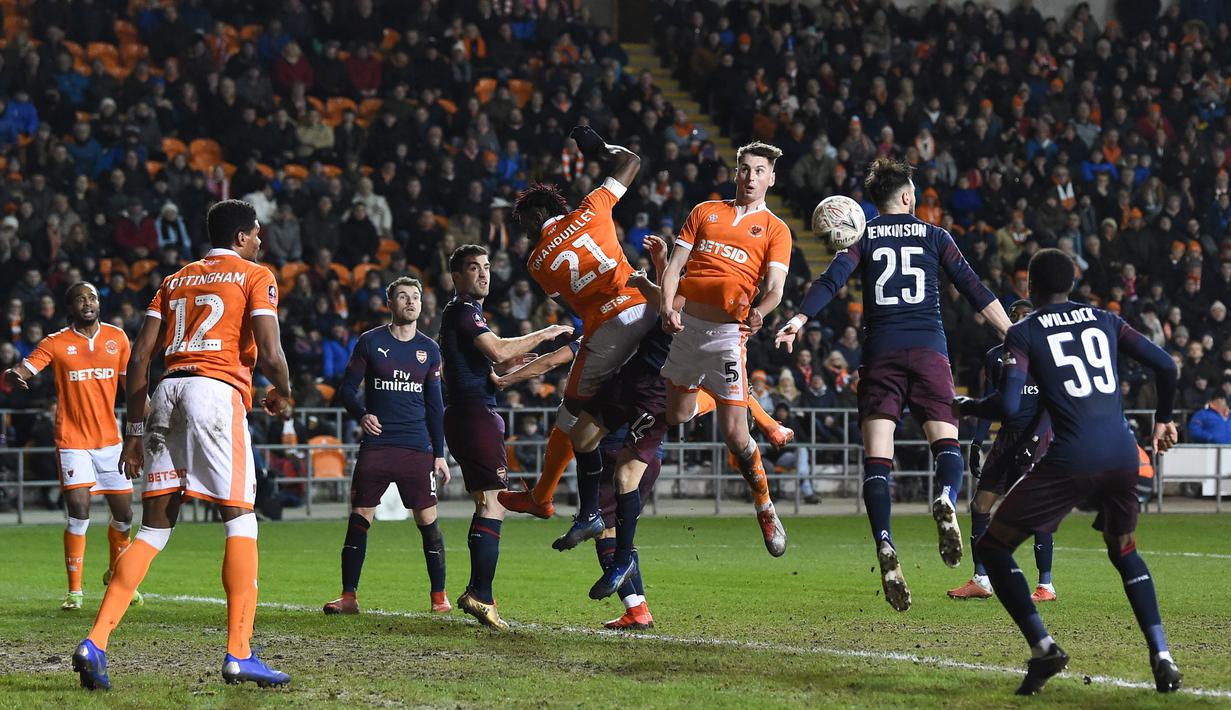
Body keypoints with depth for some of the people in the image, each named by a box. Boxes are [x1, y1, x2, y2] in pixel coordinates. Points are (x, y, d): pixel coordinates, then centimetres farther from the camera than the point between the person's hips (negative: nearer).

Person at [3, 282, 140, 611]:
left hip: (110, 439, 3)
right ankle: (75, 589, -5)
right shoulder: (56, 343, -3)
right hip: (72, 440, -3)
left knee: (123, 513, 6)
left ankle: (117, 573, 33)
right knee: (79, 511, -15)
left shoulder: (117, 338, 5)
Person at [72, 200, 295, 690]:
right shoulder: (255, 277, 8)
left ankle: (95, 643, -5)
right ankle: (238, 655, -7)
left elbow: (140, 359, 16)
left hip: (167, 393, 5)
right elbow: (269, 353, -5)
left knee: (154, 529, 7)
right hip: (217, 392, -5)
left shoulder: (174, 281, 24)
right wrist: (282, 396, 16)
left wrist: (134, 433, 19)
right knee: (240, 520, 0)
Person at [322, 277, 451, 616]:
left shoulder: (429, 349, 11)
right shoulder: (370, 342, 4)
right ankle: (348, 596, 4)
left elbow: (434, 405, 14)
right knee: (359, 518, -2)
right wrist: (361, 415, -16)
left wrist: (439, 453, 9)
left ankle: (439, 596, 6)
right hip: (376, 445, -1)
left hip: (417, 448, 1)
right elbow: (347, 387, 5)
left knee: (427, 520, -2)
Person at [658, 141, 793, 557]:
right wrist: (667, 307, -9)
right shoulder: (705, 212, 15)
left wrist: (759, 312, -27)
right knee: (676, 419, 8)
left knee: (734, 434, -7)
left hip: (729, 334, -3)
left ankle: (765, 508, 12)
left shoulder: (775, 230, 7)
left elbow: (775, 288, -4)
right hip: (688, 324, 3)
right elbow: (676, 265, 10)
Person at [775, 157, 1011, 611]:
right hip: (929, 349, 0)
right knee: (946, 443, 2)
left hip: (881, 352, 0)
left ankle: (884, 544, -24)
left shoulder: (862, 237, 11)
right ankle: (946, 499, -34)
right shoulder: (934, 236, 12)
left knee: (877, 458, -3)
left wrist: (800, 319, -15)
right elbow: (974, 290, 8)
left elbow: (832, 280, -6)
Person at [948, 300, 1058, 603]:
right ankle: (981, 580, 10)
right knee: (980, 505, 1)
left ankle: (1046, 586, -7)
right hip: (1007, 435, 6)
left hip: (1037, 434, -6)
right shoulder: (995, 356, 13)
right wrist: (977, 442, 9)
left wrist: (1034, 439, -19)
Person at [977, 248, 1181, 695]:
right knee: (1125, 553, 28)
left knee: (993, 548, 8)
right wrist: (1163, 420, 29)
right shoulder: (1106, 321, 17)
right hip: (1123, 456, 5)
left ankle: (1043, 648, -7)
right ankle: (1162, 657, 11)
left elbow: (1011, 407, -8)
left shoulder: (1023, 333, 3)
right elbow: (1166, 366, 12)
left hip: (1072, 460, -5)